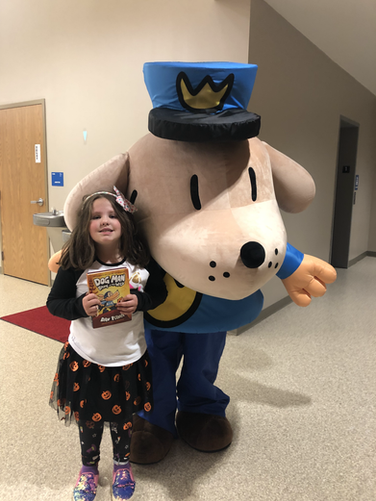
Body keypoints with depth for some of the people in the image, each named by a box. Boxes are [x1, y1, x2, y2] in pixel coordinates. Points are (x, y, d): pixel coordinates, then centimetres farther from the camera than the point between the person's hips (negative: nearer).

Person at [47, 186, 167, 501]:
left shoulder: (141, 260, -14)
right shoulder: (76, 264, -17)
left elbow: (160, 292, -1)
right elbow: (54, 303, -9)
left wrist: (140, 302, -21)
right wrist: (80, 307, -28)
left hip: (129, 357, 1)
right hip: (86, 357, 0)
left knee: (122, 417, 20)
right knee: (88, 418, 19)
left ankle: (123, 464, 50)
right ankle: (89, 467, 49)